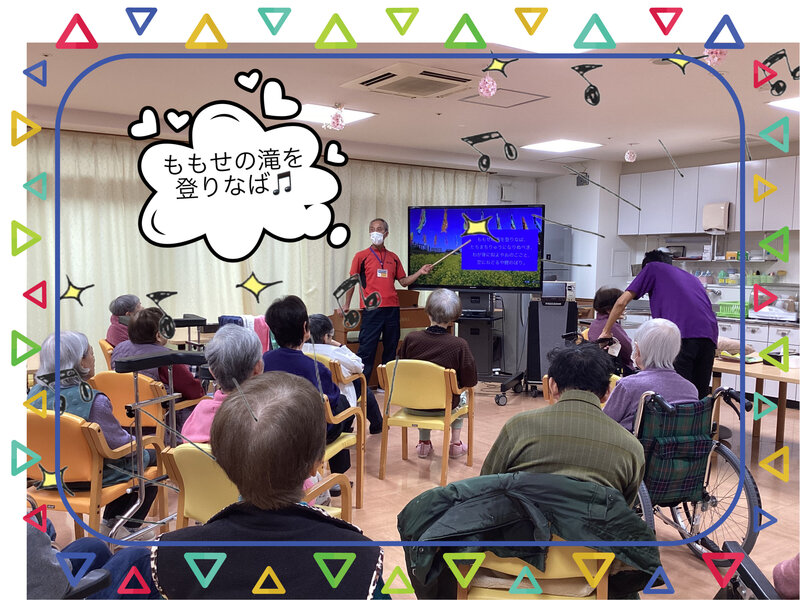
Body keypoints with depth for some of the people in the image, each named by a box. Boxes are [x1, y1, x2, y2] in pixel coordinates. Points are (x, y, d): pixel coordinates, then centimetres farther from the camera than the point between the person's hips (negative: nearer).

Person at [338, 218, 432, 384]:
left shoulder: (393, 258, 14)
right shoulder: (361, 256, 3)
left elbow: (403, 281, 16)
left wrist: (420, 272, 1)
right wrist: (346, 305, 1)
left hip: (392, 308, 4)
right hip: (371, 310, -4)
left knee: (391, 349, 9)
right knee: (367, 349, -5)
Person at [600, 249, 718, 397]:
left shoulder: (652, 268, 18)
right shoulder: (691, 277, 35)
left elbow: (621, 302, 13)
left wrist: (605, 332, 22)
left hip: (682, 334, -6)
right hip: (709, 337, 6)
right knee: (699, 398, 10)